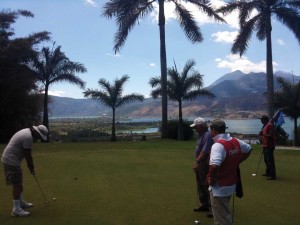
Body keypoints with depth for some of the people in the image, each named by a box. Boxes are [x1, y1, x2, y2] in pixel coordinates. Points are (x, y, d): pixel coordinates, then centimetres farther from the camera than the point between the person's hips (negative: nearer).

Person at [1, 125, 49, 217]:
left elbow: (26, 153, 17)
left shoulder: (27, 132, 11)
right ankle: (16, 209, 1)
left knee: (18, 182, 19)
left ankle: (21, 202, 32)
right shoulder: (28, 137, -21)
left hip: (9, 159, 11)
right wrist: (32, 167, -2)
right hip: (11, 161, -11)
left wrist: (30, 166, 17)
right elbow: (28, 155, -16)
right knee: (17, 184, -5)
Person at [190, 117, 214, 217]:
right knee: (200, 186, 17)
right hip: (199, 165, 10)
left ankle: (212, 208, 2)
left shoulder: (207, 135, -19)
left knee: (207, 186, -6)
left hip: (205, 165, -10)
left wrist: (197, 162, -26)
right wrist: (196, 162, 14)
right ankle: (204, 205, 29)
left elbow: (205, 151, -26)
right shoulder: (201, 135, 12)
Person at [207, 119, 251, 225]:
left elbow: (214, 166, -39)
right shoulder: (236, 141, 0)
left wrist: (212, 180, -21)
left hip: (219, 187, -8)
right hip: (231, 184, 8)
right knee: (226, 215, 28)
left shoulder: (218, 145, -25)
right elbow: (248, 149, 20)